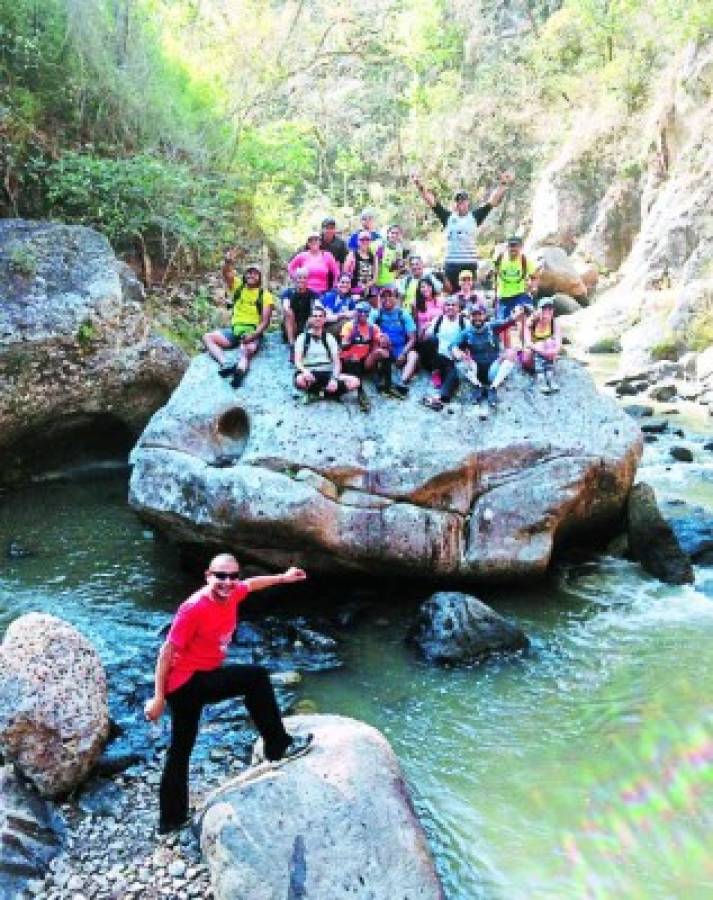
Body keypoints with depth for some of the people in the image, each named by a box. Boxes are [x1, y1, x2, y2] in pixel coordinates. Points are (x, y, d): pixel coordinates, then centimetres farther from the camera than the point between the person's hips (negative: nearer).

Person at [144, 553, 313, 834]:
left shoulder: (231, 594, -3)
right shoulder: (195, 608, -24)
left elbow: (252, 584, 21)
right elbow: (167, 652, -20)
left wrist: (283, 578, 32)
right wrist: (158, 698, -19)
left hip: (194, 683, 9)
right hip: (186, 682, -9)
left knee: (180, 750, 19)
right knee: (256, 677, -14)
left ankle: (171, 819, 35)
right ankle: (279, 746, -2)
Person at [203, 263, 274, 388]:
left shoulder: (265, 295, 2)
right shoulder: (238, 286, 13)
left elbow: (265, 321, -4)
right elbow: (226, 273, -6)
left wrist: (253, 335, -21)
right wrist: (227, 260, -28)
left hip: (253, 332, -5)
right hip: (234, 330, 5)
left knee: (249, 349, -37)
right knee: (208, 337, -16)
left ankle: (239, 370, -69)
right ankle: (225, 364, -40)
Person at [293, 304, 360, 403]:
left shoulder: (329, 338, 10)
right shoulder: (302, 338, 4)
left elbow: (337, 361, 3)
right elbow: (298, 361, -6)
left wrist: (334, 379, -16)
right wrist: (305, 371, -29)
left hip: (327, 373, 2)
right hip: (309, 373, -2)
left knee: (354, 382, -22)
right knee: (300, 381, -39)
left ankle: (317, 393, -15)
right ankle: (326, 391, -12)